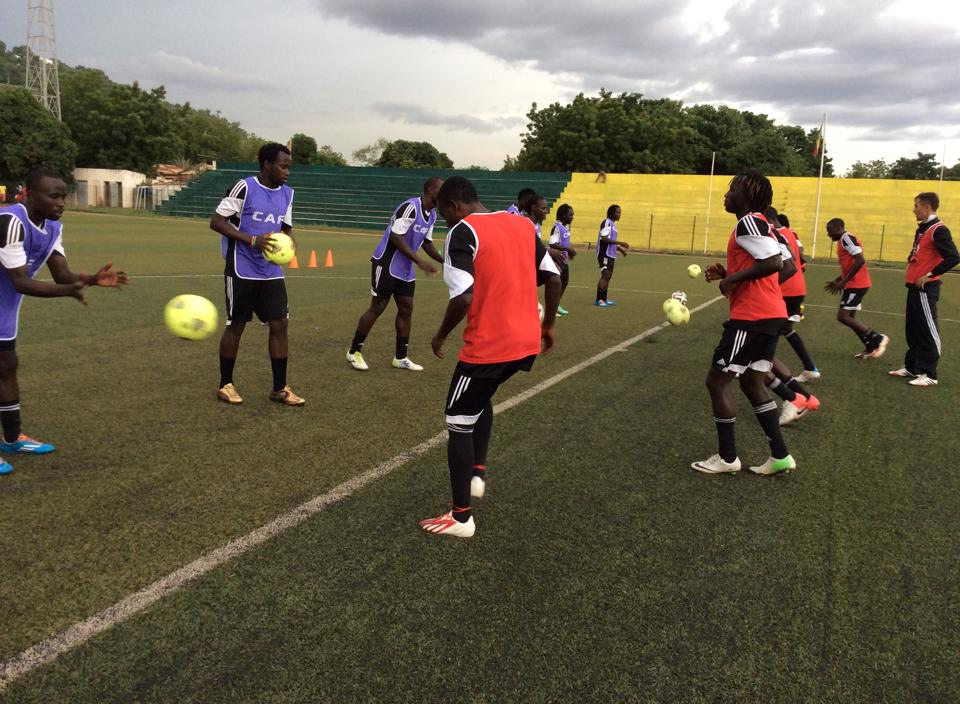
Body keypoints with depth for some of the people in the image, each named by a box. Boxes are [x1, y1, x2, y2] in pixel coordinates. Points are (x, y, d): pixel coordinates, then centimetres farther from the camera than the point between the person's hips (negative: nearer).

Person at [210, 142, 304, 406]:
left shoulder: (287, 193, 8)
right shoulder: (244, 187, -11)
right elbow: (216, 221, -12)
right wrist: (252, 240, -22)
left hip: (272, 272, 6)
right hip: (242, 271, -6)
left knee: (279, 324, 2)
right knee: (236, 325, 4)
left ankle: (279, 389, 11)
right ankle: (225, 385, 20)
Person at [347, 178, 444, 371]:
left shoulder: (432, 214, 8)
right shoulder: (410, 207, -22)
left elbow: (426, 242, 18)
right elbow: (395, 237, -26)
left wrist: (443, 261, 5)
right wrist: (420, 261, -28)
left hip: (406, 269, 9)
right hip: (387, 265, -9)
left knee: (406, 309, 8)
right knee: (378, 307, -3)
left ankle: (401, 358, 16)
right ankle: (354, 352, 11)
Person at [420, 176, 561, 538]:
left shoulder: (462, 231, -10)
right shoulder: (522, 225, 11)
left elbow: (463, 297, -20)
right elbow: (553, 279, 10)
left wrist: (441, 335, -3)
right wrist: (548, 326, 21)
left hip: (488, 345, -7)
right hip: (527, 342, 8)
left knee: (459, 422, 9)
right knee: (481, 398, 32)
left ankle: (461, 517, 15)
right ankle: (477, 474, 28)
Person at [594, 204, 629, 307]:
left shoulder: (613, 224, 17)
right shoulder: (607, 223, -12)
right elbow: (604, 238, -22)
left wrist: (620, 249, 17)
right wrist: (619, 243, -24)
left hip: (611, 254, 10)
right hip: (605, 254, -10)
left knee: (608, 277, 11)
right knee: (605, 276, -13)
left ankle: (604, 299, 17)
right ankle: (598, 300, -12)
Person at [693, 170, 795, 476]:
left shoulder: (748, 222, -13)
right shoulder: (757, 224, 19)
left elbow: (773, 263, -26)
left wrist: (733, 278, -17)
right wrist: (727, 274, 12)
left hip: (752, 316, -10)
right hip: (770, 314, 10)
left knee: (716, 380, -1)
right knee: (752, 383, 15)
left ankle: (727, 458, 7)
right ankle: (780, 456, 16)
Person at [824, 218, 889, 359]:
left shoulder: (847, 238, -14)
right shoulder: (843, 240, 18)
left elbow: (860, 261, -24)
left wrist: (843, 282, -22)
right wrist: (836, 281, 22)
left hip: (856, 285, -10)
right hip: (854, 285, 10)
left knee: (842, 316, -11)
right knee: (849, 316, 13)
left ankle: (878, 338, -5)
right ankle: (871, 347, 17)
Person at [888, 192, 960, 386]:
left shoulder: (938, 230, -14)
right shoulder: (922, 228, 15)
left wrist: (930, 275, -19)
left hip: (925, 288, -10)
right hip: (915, 287, 10)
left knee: (928, 331, -5)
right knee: (913, 330, 15)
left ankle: (929, 374, -1)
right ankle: (912, 367, 25)